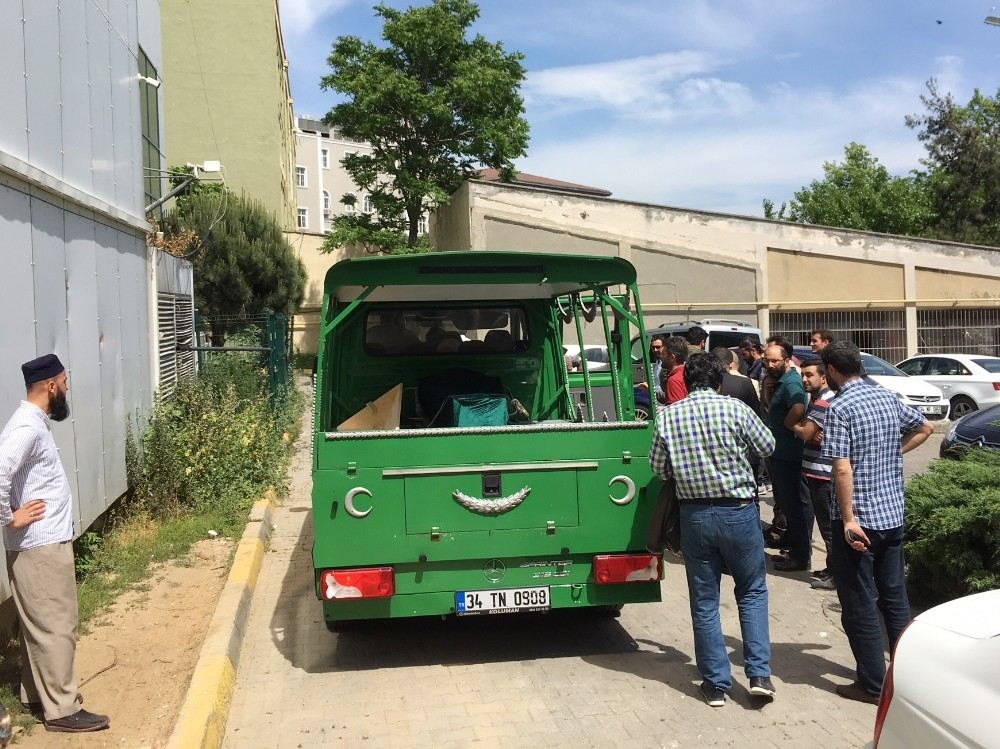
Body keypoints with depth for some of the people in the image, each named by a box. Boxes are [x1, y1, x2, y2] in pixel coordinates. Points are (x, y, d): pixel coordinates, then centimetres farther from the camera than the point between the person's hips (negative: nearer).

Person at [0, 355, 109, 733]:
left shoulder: (34, 422, 11)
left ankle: (36, 695, 31)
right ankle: (62, 708, 8)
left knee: (40, 625, 18)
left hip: (45, 541, 10)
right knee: (55, 626, -2)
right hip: (40, 545, -10)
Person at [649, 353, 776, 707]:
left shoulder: (668, 415, -4)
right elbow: (767, 446, 6)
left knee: (704, 601, 11)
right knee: (752, 591, 18)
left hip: (695, 514, 1)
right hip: (738, 510, -1)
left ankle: (716, 683, 17)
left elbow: (659, 468, 4)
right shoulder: (735, 409, -9)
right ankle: (759, 673, 13)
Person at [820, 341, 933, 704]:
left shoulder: (839, 408, -16)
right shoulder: (888, 397, 6)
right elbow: (924, 428, 23)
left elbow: (842, 469, -23)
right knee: (895, 597, 18)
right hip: (893, 515, 7)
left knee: (860, 605, 4)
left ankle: (872, 684, 12)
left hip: (858, 521, -7)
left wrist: (848, 520, -20)